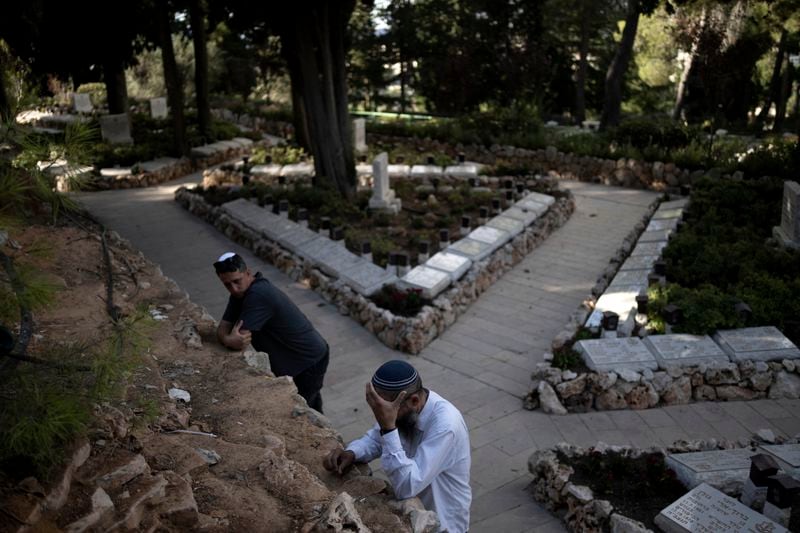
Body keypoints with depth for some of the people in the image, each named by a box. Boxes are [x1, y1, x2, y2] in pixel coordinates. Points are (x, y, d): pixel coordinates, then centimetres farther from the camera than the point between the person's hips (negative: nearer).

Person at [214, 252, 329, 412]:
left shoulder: (258, 295, -31)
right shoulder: (240, 292, -3)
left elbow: (240, 341, -33)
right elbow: (223, 327, -9)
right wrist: (228, 339, -27)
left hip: (310, 361, -9)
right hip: (293, 359, 9)